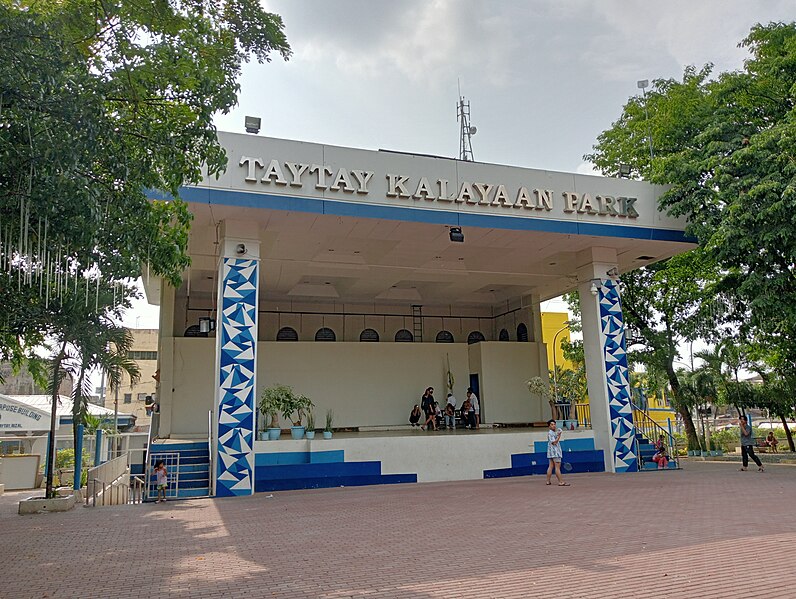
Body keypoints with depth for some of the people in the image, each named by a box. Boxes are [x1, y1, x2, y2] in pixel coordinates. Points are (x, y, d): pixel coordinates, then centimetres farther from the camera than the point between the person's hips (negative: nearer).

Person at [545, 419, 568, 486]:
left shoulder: (554, 433, 20)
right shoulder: (550, 433, -12)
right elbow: (554, 442, -20)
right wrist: (559, 436, -20)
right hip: (555, 452, -10)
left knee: (551, 466, 8)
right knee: (557, 467, -10)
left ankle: (547, 481, 8)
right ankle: (561, 482, -11)